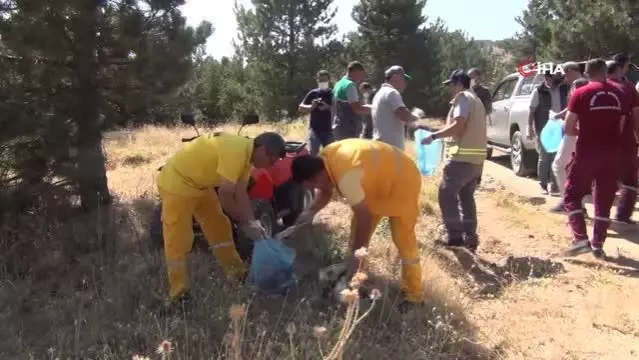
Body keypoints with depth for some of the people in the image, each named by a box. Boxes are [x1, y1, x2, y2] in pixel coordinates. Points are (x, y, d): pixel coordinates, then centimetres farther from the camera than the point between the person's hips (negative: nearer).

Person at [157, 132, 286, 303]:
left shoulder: (247, 154, -1)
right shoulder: (236, 151, -31)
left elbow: (241, 192, -2)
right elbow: (225, 195, -31)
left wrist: (252, 223, -10)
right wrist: (244, 223, -19)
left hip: (200, 183, 10)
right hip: (177, 182, -10)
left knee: (219, 227, 15)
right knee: (178, 239, -7)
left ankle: (237, 273, 27)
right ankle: (178, 292, 1)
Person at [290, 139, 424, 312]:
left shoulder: (346, 175, -38)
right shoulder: (323, 160, -12)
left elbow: (364, 218, -32)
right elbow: (325, 192, 7)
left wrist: (353, 266, -24)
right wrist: (311, 211, -13)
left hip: (401, 181, -9)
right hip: (380, 178, 9)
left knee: (403, 240, -4)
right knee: (357, 232, 12)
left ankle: (413, 295, 11)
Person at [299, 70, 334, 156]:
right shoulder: (313, 93, 5)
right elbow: (300, 108, 5)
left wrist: (329, 108, -19)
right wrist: (311, 106, -13)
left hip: (329, 130, 1)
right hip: (315, 129, 0)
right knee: (312, 154, -10)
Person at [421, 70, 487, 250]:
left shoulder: (463, 97, -7)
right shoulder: (475, 100, 23)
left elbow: (458, 126, -20)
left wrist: (434, 136, -15)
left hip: (462, 157, -9)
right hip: (476, 158, 10)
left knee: (446, 195, -3)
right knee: (467, 197, 15)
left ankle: (455, 236, -5)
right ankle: (470, 237, 14)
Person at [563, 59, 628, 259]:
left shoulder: (580, 94, -6)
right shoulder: (619, 94, 7)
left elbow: (568, 129, -7)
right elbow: (620, 127, 11)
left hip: (587, 152, -4)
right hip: (611, 153, 4)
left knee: (572, 196, 7)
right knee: (604, 200, 12)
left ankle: (581, 238, -6)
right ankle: (598, 244, 13)